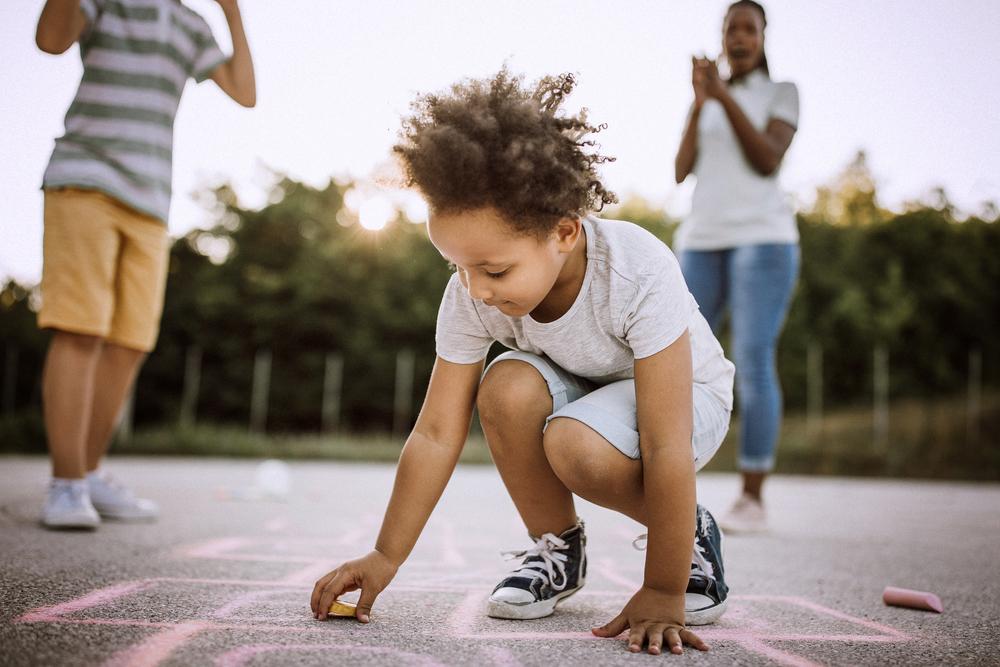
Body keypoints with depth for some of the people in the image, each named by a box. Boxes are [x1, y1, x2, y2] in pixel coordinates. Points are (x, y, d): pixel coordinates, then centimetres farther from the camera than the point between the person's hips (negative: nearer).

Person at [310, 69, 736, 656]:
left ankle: (692, 536, -4)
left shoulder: (640, 273, -37)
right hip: (576, 388, 4)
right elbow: (436, 435, -18)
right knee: (507, 388, -30)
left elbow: (664, 448, -35)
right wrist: (385, 558, -18)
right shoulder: (470, 296, -23)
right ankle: (558, 547, -5)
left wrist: (662, 594, -31)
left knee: (576, 446, -35)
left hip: (687, 393, -4)